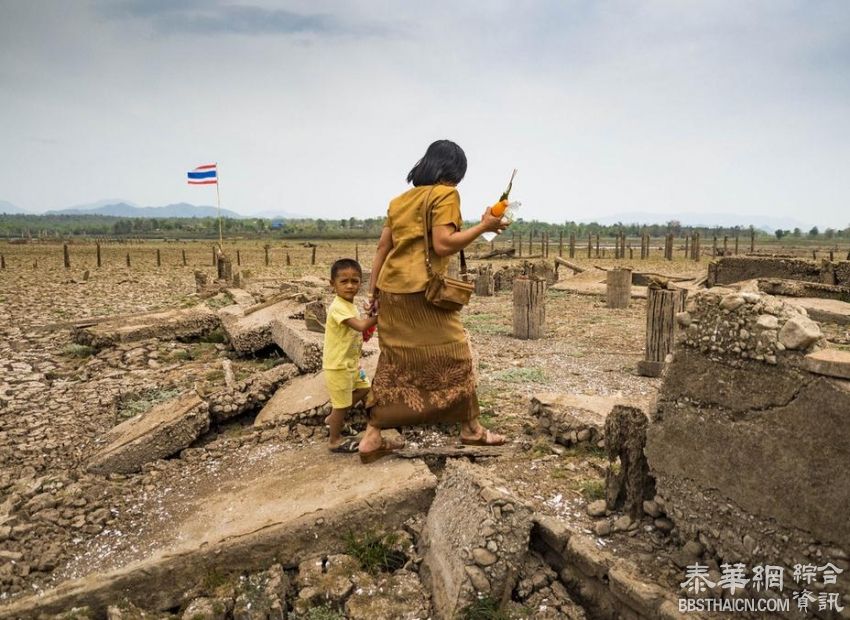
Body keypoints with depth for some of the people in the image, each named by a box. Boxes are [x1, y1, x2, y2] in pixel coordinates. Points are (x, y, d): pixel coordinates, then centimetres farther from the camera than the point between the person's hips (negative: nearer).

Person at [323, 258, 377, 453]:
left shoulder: (350, 305, 7)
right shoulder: (338, 307, -25)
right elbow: (360, 326, -36)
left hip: (351, 362, 10)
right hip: (338, 365, -10)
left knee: (363, 388, 23)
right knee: (342, 404, 4)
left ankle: (332, 419, 35)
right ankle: (334, 440, 24)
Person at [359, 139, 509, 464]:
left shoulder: (400, 199, 17)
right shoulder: (445, 194, -5)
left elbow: (382, 248, 14)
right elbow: (443, 245, -17)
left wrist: (373, 291, 17)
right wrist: (484, 226, -7)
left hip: (391, 289, 8)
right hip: (422, 291, -7)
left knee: (394, 362, 13)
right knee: (453, 356, 8)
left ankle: (372, 438, 14)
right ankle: (471, 428, 23)